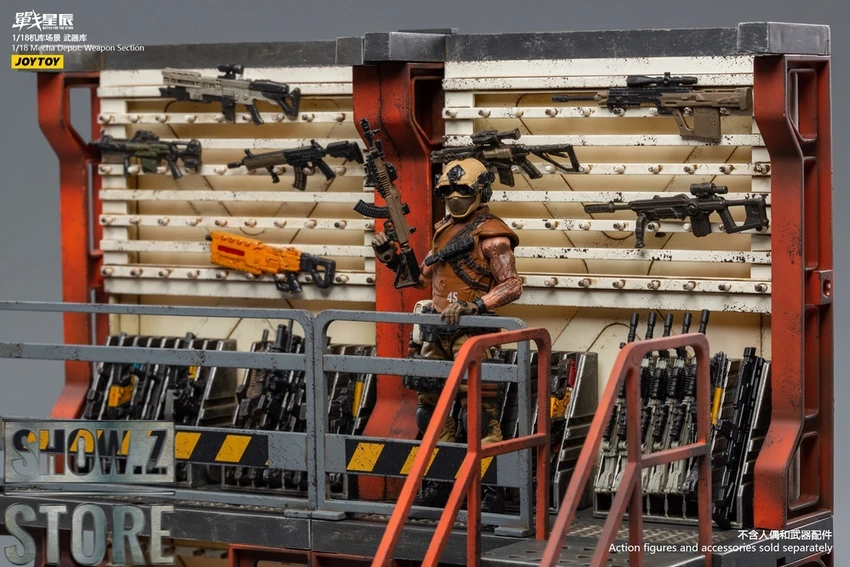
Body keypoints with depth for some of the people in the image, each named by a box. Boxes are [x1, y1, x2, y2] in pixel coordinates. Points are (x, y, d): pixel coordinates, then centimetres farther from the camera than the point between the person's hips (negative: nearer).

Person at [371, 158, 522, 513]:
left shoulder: (490, 233, -7)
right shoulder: (444, 229, 17)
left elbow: (512, 285, -12)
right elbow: (425, 277, 26)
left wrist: (474, 306, -23)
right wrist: (389, 257, 15)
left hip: (469, 330, -8)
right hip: (436, 331, 8)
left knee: (478, 410, -11)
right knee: (432, 404, 11)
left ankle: (492, 490, -9)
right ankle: (439, 483, 20)